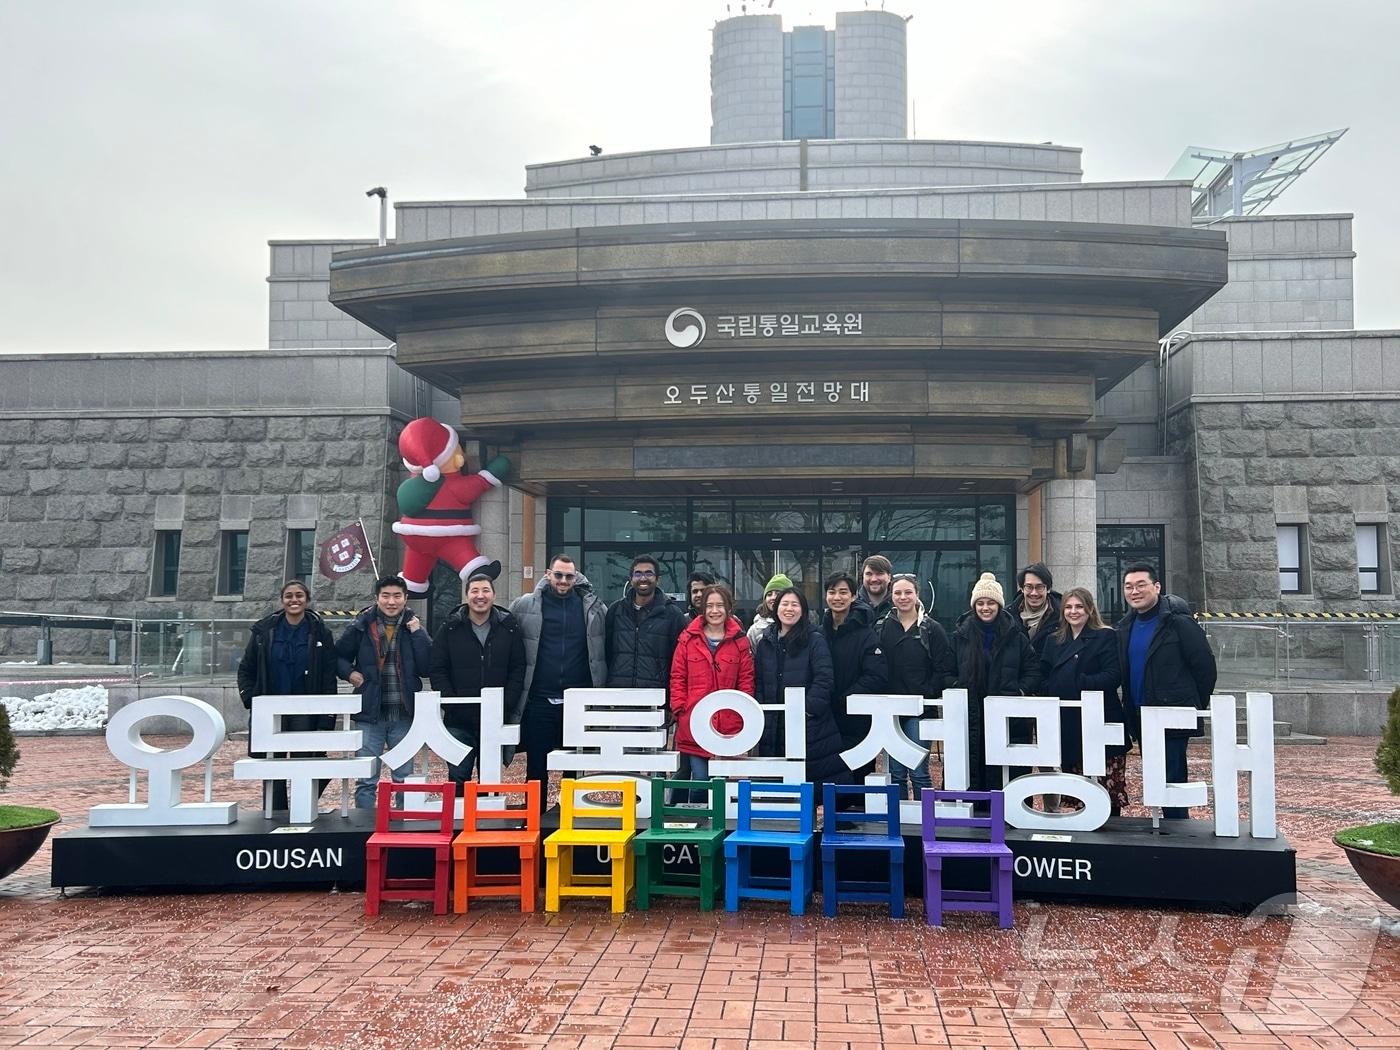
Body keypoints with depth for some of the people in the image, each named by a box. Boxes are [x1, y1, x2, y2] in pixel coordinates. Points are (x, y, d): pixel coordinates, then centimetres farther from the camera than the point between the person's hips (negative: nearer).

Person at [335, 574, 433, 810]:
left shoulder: (413, 626, 2)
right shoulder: (362, 626, -1)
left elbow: (426, 667, -7)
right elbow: (339, 656, 12)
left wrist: (418, 634, -13)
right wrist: (349, 673, -6)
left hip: (404, 714, 1)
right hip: (370, 713, -1)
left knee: (405, 779, 11)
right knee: (366, 780, 4)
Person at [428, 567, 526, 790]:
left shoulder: (509, 627, 4)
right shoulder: (450, 629, 2)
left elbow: (518, 670, 2)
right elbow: (437, 671, 0)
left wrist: (506, 705, -8)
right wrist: (452, 705, -11)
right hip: (458, 721, -1)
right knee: (458, 779, 2)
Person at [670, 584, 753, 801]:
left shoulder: (740, 641, 6)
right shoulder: (688, 639, 5)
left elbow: (746, 682, 6)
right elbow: (677, 678, 6)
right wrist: (680, 709, -3)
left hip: (728, 725, 1)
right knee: (700, 778, -5)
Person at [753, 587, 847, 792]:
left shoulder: (815, 641, -1)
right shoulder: (765, 643, 14)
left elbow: (824, 679, -10)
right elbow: (757, 682, 15)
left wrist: (808, 708, -18)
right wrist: (761, 712, 3)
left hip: (810, 727, -4)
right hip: (773, 728, 4)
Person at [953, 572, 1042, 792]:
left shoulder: (1015, 636, 5)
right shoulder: (960, 635, 6)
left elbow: (1033, 671, 6)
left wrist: (1020, 691, -7)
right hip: (970, 716, 1)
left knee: (1007, 775, -2)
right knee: (970, 774, 0)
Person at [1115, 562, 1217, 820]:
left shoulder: (1178, 623, -11)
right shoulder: (1124, 628, 10)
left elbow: (1205, 666, -9)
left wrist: (1196, 707, -3)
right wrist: (1131, 713, 13)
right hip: (1140, 719, 7)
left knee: (1171, 782, -7)